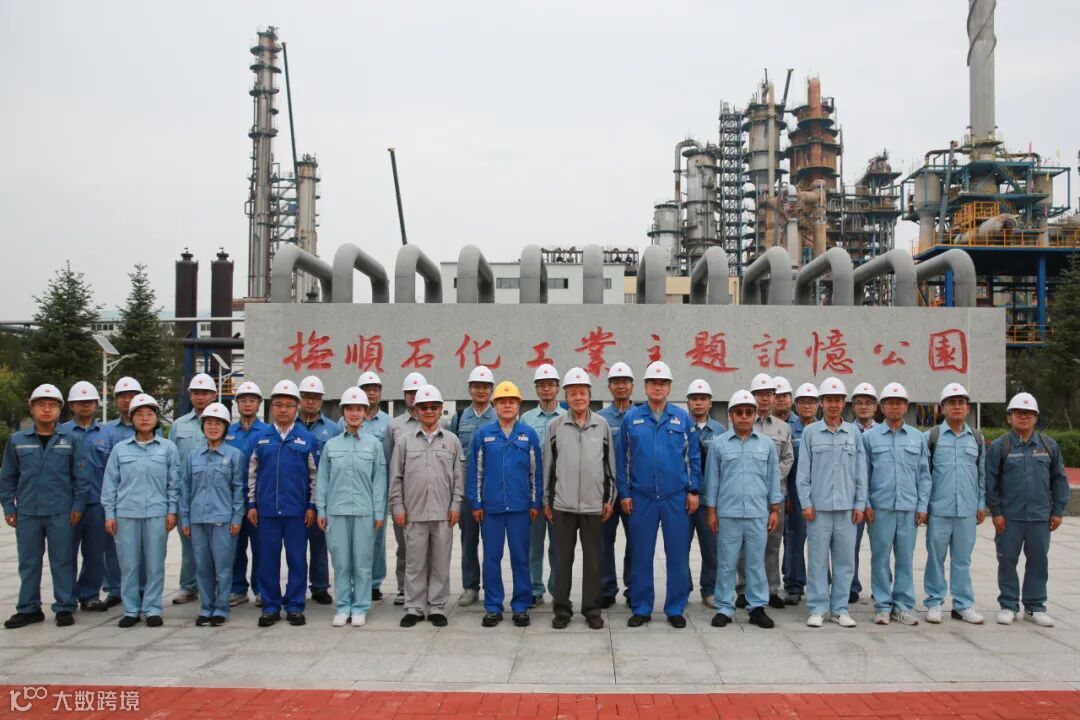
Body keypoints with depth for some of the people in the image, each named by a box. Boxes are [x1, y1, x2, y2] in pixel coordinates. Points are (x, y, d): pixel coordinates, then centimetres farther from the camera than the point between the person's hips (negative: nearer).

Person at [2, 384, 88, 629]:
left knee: (62, 561, 3)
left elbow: (81, 476, 2)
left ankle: (64, 608, 12)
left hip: (61, 513, -2)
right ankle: (29, 609, 20)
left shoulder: (70, 439, 1)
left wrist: (78, 505, -3)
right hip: (27, 513, 2)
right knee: (29, 562, 9)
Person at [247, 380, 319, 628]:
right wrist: (251, 504, 5)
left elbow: (315, 475, 5)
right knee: (268, 559, 6)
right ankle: (270, 607, 16)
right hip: (266, 510, 1)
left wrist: (312, 506, 0)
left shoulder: (307, 439, 3)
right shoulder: (259, 438, 6)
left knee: (297, 559, 5)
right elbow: (252, 473, 10)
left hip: (297, 511, -1)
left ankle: (295, 606, 14)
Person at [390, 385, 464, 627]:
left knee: (441, 563, 5)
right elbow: (396, 477, 6)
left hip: (443, 512, 0)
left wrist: (456, 505, 0)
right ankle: (414, 608, 15)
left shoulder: (452, 441, 7)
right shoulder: (404, 440, 6)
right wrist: (398, 507, 1)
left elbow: (459, 476, 7)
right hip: (414, 512, 0)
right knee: (414, 562, 5)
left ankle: (437, 608, 15)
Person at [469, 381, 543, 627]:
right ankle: (493, 607, 16)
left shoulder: (529, 435, 2)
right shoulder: (483, 434, 2)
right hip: (490, 506, 0)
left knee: (520, 558, 6)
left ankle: (521, 606, 16)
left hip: (520, 507, 0)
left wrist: (535, 503, 3)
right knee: (491, 558, 6)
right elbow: (474, 470, 4)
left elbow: (536, 471, 5)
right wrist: (475, 503, 1)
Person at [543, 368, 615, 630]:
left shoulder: (602, 425, 4)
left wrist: (610, 499, 6)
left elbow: (610, 464, 9)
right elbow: (548, 465, 7)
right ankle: (562, 608, 16)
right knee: (563, 558, 6)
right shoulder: (556, 426, 2)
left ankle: (592, 609, 17)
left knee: (593, 559, 6)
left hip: (594, 504, 0)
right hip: (563, 504, 0)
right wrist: (547, 500, 6)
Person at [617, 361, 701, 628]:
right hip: (641, 498, 0)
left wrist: (693, 490, 0)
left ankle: (675, 609, 17)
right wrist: (624, 493, 0)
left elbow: (693, 457, 6)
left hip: (676, 497, 0)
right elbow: (622, 458, 5)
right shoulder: (631, 418, 3)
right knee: (640, 555, 7)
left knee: (678, 555, 5)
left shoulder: (683, 418, 3)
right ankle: (641, 608, 18)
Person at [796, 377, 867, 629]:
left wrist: (860, 504, 4)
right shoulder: (810, 432, 2)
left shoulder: (853, 433, 7)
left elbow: (860, 471, 8)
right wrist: (805, 503, -5)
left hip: (846, 507, 2)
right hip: (819, 506, -2)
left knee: (844, 559, 6)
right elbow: (803, 471, 1)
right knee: (818, 559, 2)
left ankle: (840, 608, 16)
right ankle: (817, 608, 9)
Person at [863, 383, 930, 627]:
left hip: (909, 508, 2)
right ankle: (883, 606, 12)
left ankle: (903, 605, 16)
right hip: (880, 507, -2)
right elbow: (863, 473, 3)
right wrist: (865, 504, -4)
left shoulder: (917, 437, 9)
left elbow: (924, 475, 10)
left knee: (906, 558, 6)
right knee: (880, 557, 3)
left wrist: (922, 506, 4)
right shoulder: (869, 436, 3)